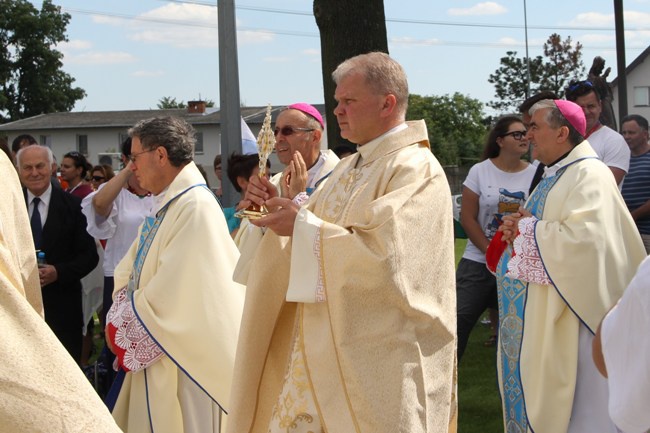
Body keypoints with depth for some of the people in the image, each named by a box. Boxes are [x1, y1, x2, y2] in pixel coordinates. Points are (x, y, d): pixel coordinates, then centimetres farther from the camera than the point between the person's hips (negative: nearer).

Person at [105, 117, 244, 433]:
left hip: (185, 356, -9)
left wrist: (123, 327, -10)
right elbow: (129, 272, 13)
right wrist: (118, 320, -4)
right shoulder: (165, 206, 11)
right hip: (155, 354, 9)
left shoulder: (196, 207, -19)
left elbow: (171, 293, -22)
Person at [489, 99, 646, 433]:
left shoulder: (588, 175, -14)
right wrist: (517, 228, 2)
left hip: (568, 315, -9)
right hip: (540, 315, 9)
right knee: (535, 385, 12)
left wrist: (528, 228, -15)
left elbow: (584, 239, -28)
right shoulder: (555, 175, 15)